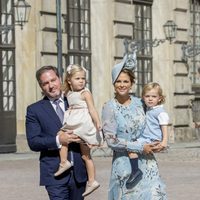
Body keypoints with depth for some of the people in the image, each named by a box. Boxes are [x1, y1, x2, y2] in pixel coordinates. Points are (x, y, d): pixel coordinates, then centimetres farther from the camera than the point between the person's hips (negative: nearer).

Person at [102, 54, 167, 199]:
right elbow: (111, 140, -11)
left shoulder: (139, 103, 5)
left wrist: (154, 145, -2)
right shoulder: (109, 108, -7)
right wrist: (140, 147, -13)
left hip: (146, 161, 3)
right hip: (124, 163, -3)